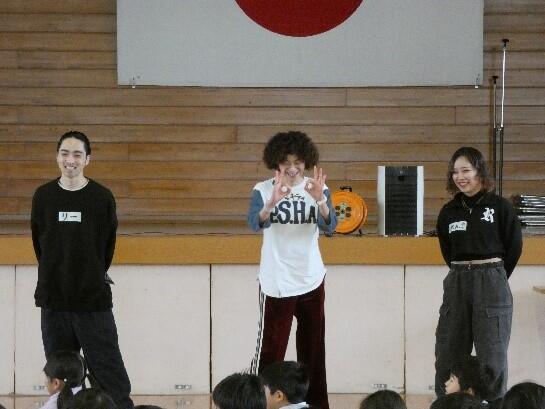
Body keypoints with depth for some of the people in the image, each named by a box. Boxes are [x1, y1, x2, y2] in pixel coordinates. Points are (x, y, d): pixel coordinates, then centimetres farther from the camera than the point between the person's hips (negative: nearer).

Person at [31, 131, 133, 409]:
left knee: (109, 372, -3)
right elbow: (39, 243, 11)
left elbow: (107, 246, 6)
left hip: (94, 301, -2)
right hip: (54, 300, 2)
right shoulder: (43, 197, 2)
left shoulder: (102, 198, -4)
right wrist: (54, 277, 13)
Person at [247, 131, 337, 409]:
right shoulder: (263, 191, -7)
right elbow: (255, 223, -23)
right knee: (270, 348, -6)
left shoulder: (317, 189, -2)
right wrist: (272, 202, -44)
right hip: (276, 284, -3)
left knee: (313, 349, 11)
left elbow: (330, 226, -15)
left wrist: (320, 199, -36)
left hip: (311, 281, 3)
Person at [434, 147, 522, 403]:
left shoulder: (499, 207, -4)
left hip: (492, 283, -4)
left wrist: (493, 277, 6)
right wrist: (463, 273, 9)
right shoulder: (449, 211, 7)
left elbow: (514, 247, 1)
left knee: (491, 353, -2)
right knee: (448, 353, 5)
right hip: (457, 283, 4)